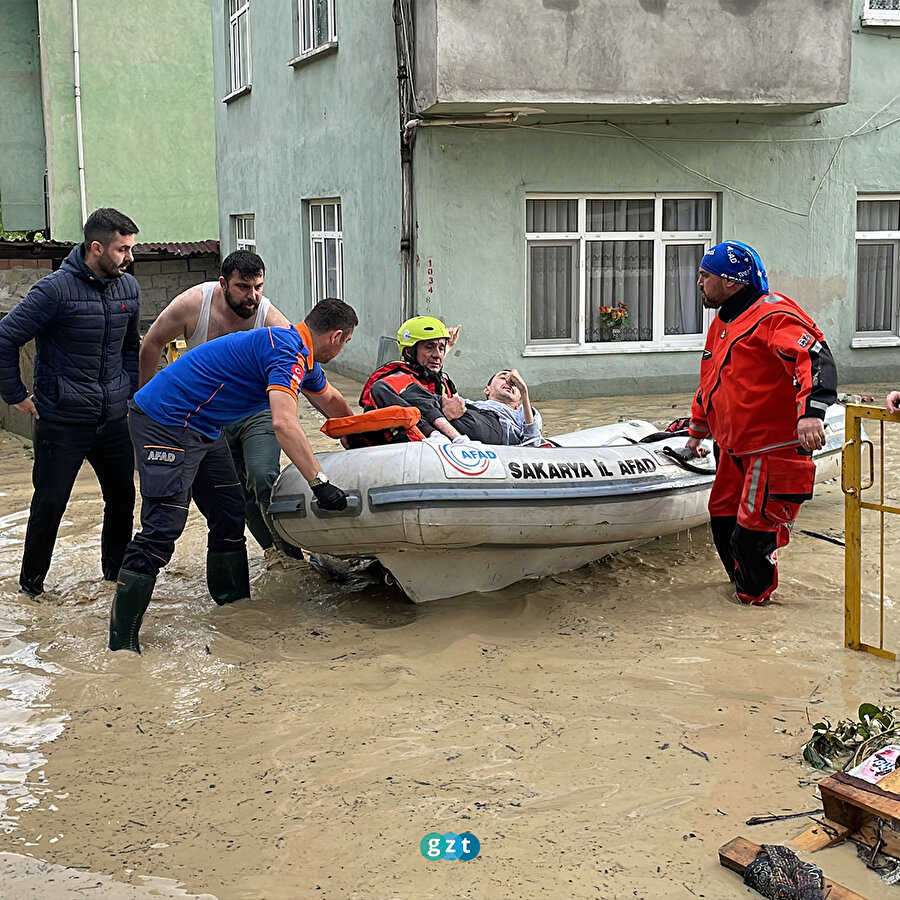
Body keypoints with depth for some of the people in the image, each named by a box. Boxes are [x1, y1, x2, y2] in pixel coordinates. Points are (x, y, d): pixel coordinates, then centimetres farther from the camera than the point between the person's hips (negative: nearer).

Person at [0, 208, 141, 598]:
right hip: (62, 421, -5)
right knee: (50, 502, 3)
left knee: (123, 497, 10)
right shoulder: (56, 289, -15)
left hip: (113, 418, 5)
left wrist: (130, 388, 12)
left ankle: (116, 569, 29)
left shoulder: (128, 287, 4)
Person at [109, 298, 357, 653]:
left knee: (230, 516, 13)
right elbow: (283, 424, -33)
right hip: (165, 424, -11)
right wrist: (320, 483, -32)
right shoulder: (289, 351, -20)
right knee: (162, 529, -14)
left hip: (202, 428, 11)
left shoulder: (303, 358, 13)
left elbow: (329, 399, 34)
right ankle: (122, 643, -11)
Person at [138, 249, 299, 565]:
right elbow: (153, 343, -5)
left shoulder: (272, 321, -25)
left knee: (263, 478, -22)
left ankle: (291, 547, -8)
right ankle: (273, 547, 24)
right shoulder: (194, 304, -22)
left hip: (256, 411, -2)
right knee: (236, 489, 6)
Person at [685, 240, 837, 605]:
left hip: (775, 448, -9)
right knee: (722, 520, 14)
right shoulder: (722, 323, 16)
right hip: (733, 449, 9)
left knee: (752, 531, -6)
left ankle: (756, 594, 17)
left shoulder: (773, 315, -16)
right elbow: (711, 383, 30)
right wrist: (698, 430, 36)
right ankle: (743, 582, 34)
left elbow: (813, 356, -31)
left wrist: (811, 411, -45)